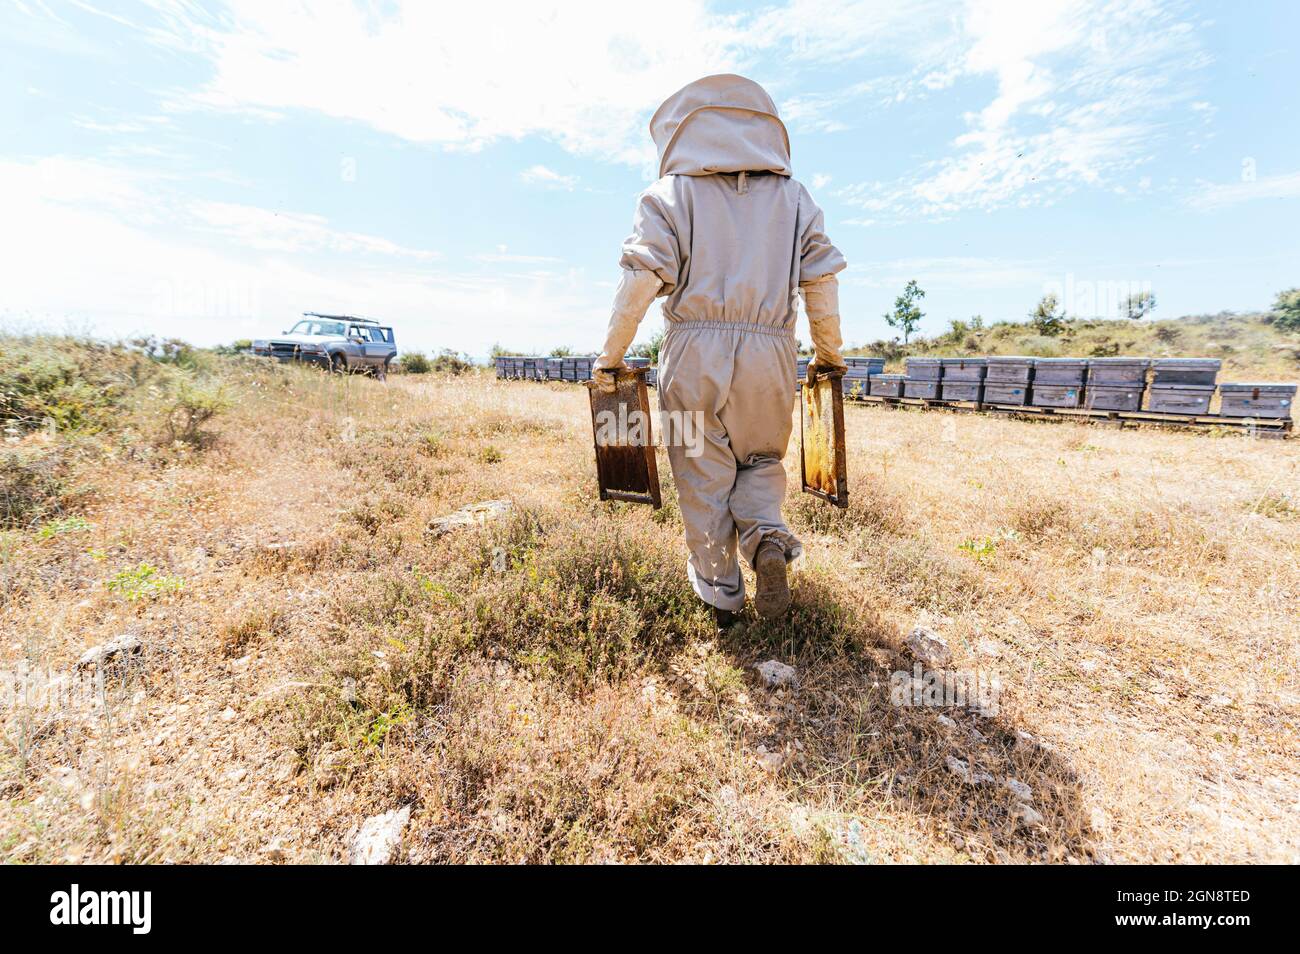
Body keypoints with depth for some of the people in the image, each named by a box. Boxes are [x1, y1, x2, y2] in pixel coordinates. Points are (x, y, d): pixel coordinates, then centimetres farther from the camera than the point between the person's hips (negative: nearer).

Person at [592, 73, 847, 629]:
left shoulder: (671, 193, 7)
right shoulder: (793, 196, 15)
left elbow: (640, 278, -5)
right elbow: (822, 282, 9)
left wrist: (610, 356, 1)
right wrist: (828, 353, 19)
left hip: (693, 353, -2)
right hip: (769, 354, 2)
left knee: (703, 474, 7)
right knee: (761, 459, 19)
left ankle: (720, 595, 14)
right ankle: (767, 540, -9)